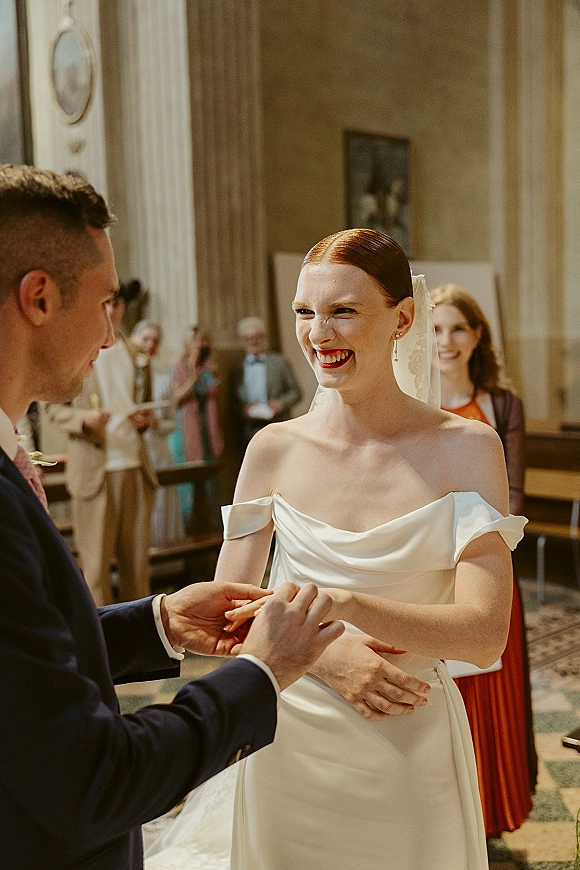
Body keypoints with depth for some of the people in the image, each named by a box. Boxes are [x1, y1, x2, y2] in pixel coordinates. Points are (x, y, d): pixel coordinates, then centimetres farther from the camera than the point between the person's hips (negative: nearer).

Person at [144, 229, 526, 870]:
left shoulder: (466, 449, -11)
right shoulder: (274, 449, -5)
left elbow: (484, 634, -18)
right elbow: (227, 609, -1)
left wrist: (339, 602, -31)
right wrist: (326, 654, -18)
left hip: (409, 757, -1)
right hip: (288, 750, 2)